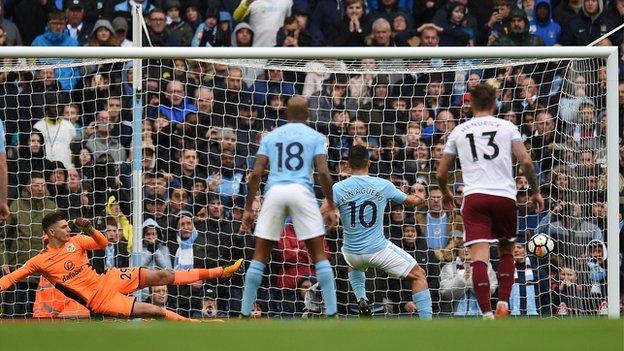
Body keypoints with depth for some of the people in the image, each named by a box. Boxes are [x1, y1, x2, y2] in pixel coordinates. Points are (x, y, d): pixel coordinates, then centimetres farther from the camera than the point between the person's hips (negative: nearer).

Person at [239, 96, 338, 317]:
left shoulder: (271, 137, 18)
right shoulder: (315, 137, 12)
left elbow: (256, 174, 9)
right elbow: (323, 172, -2)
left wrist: (248, 209, 11)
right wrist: (331, 207, 3)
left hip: (274, 191, 2)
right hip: (302, 191, -2)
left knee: (260, 255, 8)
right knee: (319, 254, 4)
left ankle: (245, 313, 7)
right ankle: (331, 312, -3)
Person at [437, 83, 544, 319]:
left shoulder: (459, 131, 14)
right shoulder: (507, 127, 9)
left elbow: (441, 174, 19)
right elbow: (526, 162, -1)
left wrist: (446, 193, 39)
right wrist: (535, 191, 12)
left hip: (474, 196, -1)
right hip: (505, 196, 1)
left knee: (479, 258, -9)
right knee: (506, 252, 21)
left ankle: (487, 315, -22)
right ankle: (503, 305, 9)